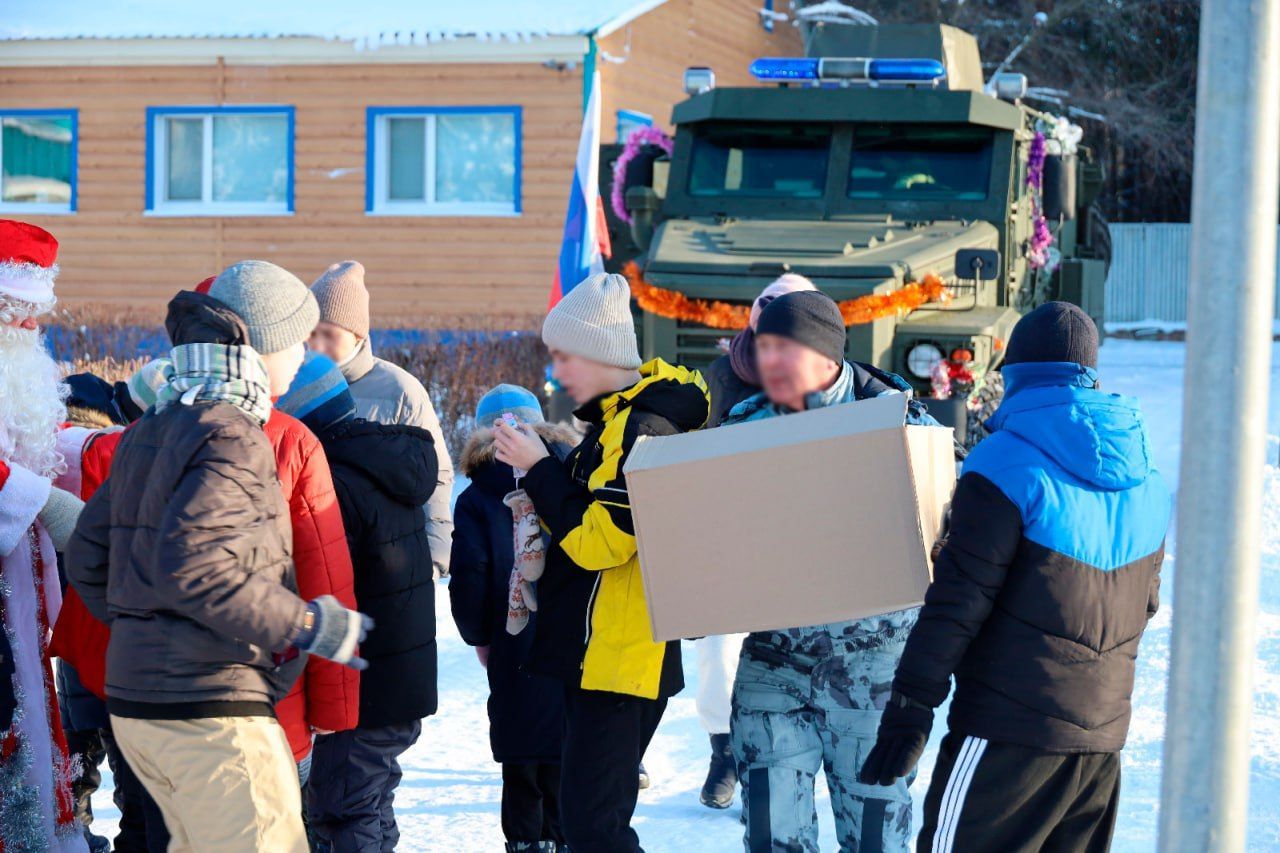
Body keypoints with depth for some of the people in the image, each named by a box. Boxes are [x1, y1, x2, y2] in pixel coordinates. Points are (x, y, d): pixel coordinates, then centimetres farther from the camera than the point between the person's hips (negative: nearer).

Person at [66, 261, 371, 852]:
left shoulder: (148, 432, 14)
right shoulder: (231, 436, -15)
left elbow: (87, 561, 17)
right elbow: (190, 566, -26)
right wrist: (308, 627, -19)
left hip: (136, 702, 10)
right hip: (210, 710, -9)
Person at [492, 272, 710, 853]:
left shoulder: (644, 429, -17)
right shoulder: (619, 419, 16)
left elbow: (597, 539, -22)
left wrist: (538, 469, -13)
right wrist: (542, 477, 3)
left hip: (619, 659, -11)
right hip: (599, 654, 11)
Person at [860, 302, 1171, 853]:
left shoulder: (1007, 465, -11)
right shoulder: (1146, 480, 10)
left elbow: (958, 600, -14)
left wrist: (909, 708, -12)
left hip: (1010, 730, -7)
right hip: (1103, 736, 7)